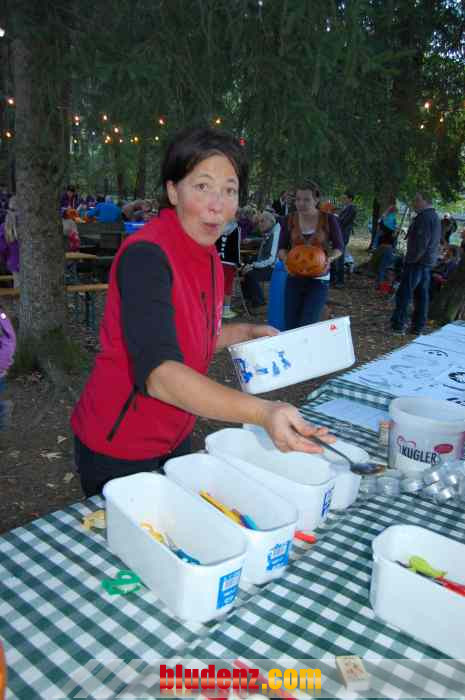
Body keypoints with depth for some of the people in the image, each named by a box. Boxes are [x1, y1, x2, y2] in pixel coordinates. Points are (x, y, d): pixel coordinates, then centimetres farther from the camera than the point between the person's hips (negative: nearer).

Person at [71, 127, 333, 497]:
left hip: (175, 438, 8)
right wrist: (263, 413, -49)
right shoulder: (145, 255, -26)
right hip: (117, 449, -8)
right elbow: (158, 373, -39)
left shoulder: (208, 255, 0)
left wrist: (246, 332, 2)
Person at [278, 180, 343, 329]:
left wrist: (329, 258, -18)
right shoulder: (289, 221, 0)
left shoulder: (328, 219, -6)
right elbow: (282, 248, 6)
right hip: (294, 279, 3)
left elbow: (339, 247, 3)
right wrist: (286, 258, -16)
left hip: (318, 280, -3)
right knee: (290, 327, 4)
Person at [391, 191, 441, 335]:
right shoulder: (434, 216, 17)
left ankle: (398, 325, -4)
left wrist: (412, 258, -16)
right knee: (422, 295, 12)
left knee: (404, 294, -6)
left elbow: (421, 242, -23)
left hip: (417, 261, -10)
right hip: (428, 262, 10)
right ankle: (418, 326, 17)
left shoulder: (424, 217, -16)